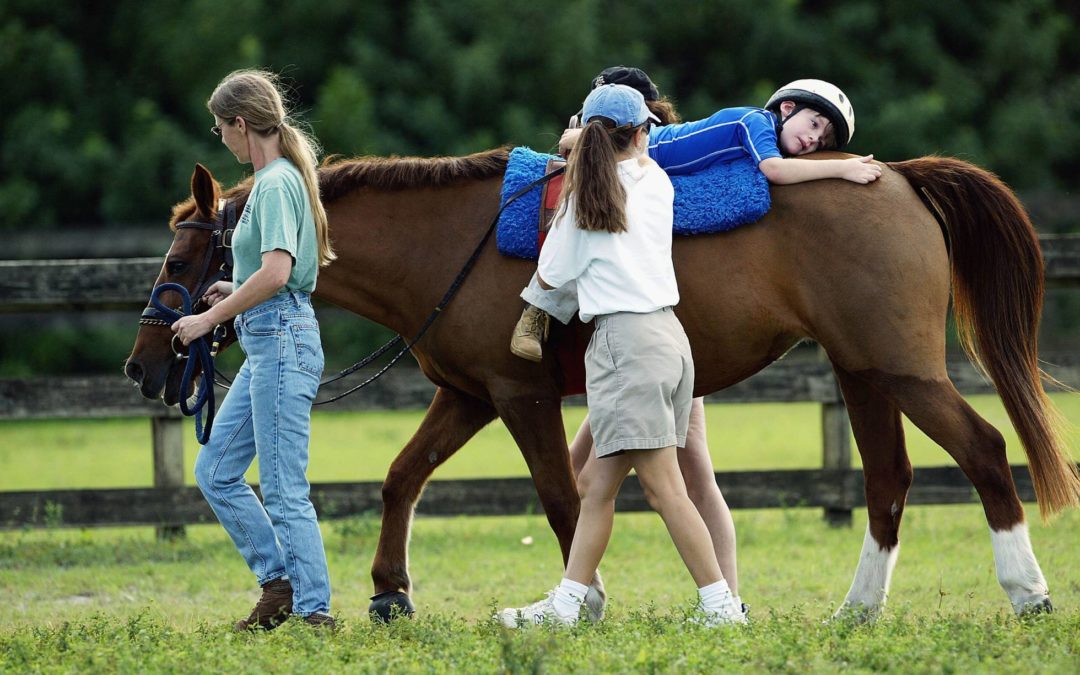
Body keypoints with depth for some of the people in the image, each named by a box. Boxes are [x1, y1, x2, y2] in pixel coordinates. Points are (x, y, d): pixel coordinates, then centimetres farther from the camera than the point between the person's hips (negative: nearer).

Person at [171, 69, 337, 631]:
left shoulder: (275, 184, -14)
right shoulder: (277, 178, 16)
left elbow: (276, 272, -26)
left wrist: (209, 318, -19)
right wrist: (237, 292, 18)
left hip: (281, 340, -10)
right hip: (267, 347, 10)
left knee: (283, 490, -8)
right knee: (214, 472, 13)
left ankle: (315, 611, -6)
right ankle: (279, 582, 17)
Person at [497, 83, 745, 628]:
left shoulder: (586, 195, -6)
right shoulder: (656, 183, 9)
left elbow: (550, 278, 4)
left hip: (624, 338, -7)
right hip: (668, 334, 7)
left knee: (662, 485, -7)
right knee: (596, 483, 10)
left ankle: (721, 604, -10)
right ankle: (566, 603, 11)